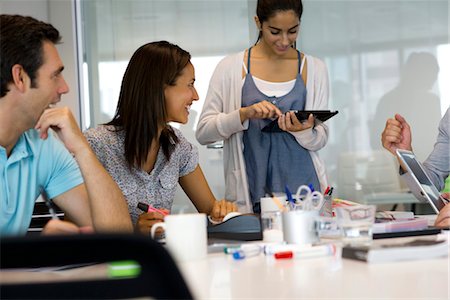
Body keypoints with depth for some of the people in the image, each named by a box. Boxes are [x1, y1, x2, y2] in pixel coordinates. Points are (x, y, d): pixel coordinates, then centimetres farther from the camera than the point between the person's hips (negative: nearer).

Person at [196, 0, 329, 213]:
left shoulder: (315, 69, 9)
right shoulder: (230, 67, 3)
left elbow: (320, 141, 10)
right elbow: (203, 132, -1)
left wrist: (303, 130, -12)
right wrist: (244, 114, -16)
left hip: (303, 190, 1)